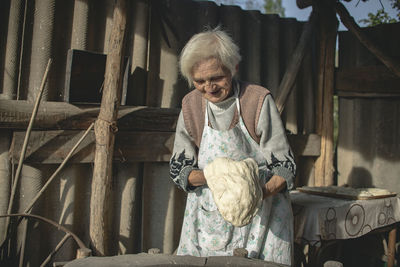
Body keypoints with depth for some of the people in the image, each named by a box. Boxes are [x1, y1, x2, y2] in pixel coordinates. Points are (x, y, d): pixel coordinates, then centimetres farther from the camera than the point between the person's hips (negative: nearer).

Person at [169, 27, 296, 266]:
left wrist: (261, 193, -30)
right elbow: (179, 170, 2)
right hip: (208, 216, 3)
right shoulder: (191, 105, -3)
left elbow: (285, 167, -10)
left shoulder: (259, 100, -14)